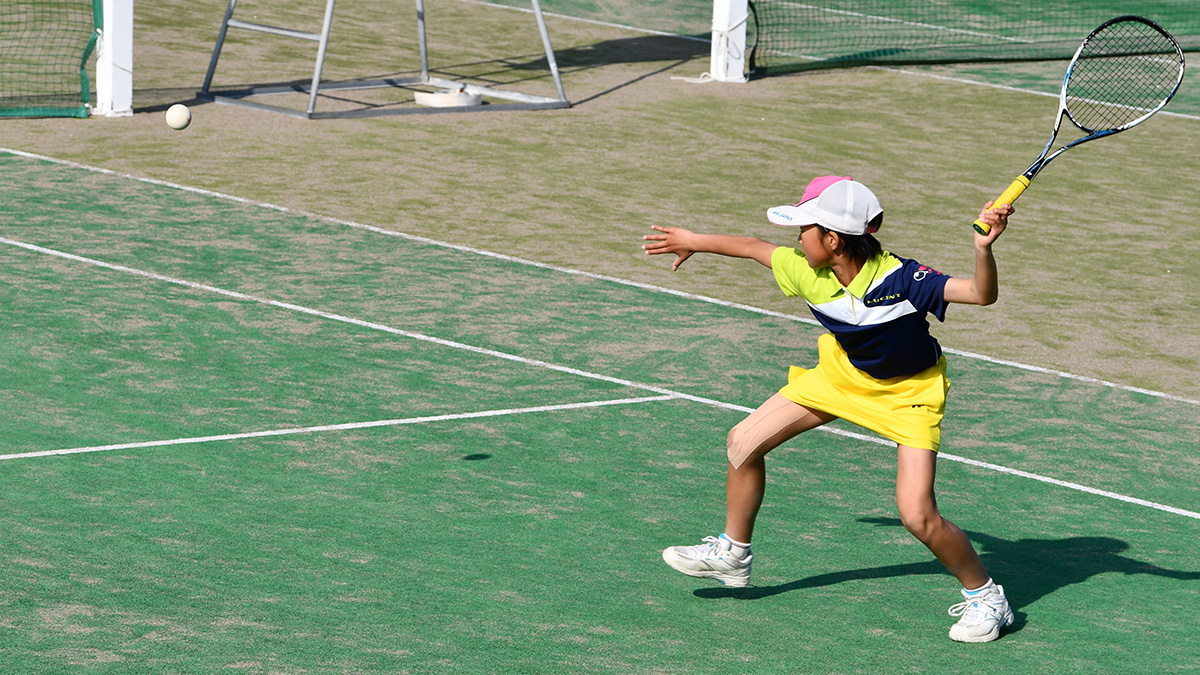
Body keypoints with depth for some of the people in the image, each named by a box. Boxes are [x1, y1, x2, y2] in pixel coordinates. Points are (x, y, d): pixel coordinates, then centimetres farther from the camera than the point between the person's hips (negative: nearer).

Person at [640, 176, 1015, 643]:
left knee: (917, 515, -20)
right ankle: (732, 555, 29)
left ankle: (983, 595, 6)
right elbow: (755, 248, 0)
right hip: (844, 373, 6)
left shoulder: (900, 279, -37)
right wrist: (694, 242, 14)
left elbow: (982, 294, -42)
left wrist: (983, 248, -62)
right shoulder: (807, 272, -21)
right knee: (744, 442, 6)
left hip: (909, 392, -6)